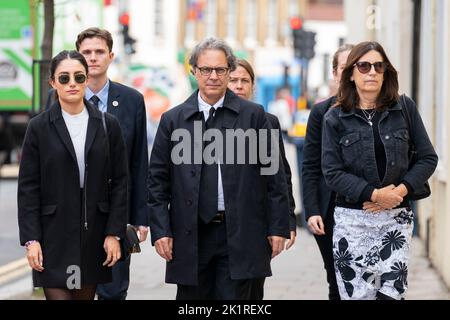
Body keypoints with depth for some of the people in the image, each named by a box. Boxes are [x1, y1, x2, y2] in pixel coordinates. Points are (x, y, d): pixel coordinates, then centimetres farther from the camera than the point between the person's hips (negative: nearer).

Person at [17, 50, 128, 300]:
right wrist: (30, 239, -7)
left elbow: (120, 182, 5)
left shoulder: (108, 125, 5)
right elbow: (27, 188, 0)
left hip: (93, 236, 2)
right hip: (54, 236, -2)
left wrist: (114, 233, -1)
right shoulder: (39, 127, 1)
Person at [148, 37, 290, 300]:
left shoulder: (254, 115, 4)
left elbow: (274, 175, 4)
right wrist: (161, 230, -1)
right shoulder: (173, 120, 7)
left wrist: (278, 227, -1)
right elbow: (158, 180, 7)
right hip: (190, 236, 1)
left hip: (240, 236, -1)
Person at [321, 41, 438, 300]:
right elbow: (332, 172, -5)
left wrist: (401, 190, -10)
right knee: (356, 294, 0)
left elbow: (428, 158, 5)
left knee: (391, 293, -6)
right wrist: (374, 194, -15)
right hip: (352, 219, 0)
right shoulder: (335, 118, 1)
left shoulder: (405, 108, 4)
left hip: (397, 218, 1)